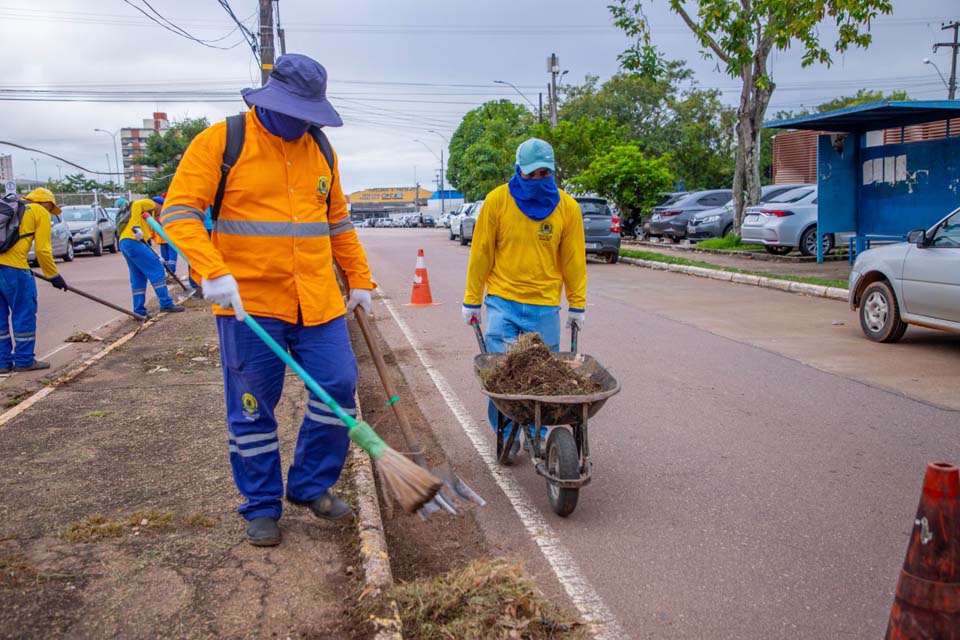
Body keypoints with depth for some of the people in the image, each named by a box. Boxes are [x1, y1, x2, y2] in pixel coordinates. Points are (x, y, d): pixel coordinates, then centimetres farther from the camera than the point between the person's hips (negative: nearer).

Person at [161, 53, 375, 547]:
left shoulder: (320, 149, 10)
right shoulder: (220, 142, -5)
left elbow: (338, 222, 19)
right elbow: (179, 210, -12)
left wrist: (360, 279, 16)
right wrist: (214, 272, -25)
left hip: (319, 302, 4)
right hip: (249, 302, -4)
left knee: (339, 390, 2)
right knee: (252, 411, 6)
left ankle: (311, 485, 23)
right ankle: (261, 507, 23)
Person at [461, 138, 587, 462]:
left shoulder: (567, 207, 0)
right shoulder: (497, 200, -4)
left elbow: (573, 259, 6)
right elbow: (481, 253, 0)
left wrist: (577, 305, 8)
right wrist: (472, 300, 2)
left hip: (545, 305, 1)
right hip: (503, 301, -1)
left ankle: (537, 435, 22)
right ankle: (506, 435, 14)